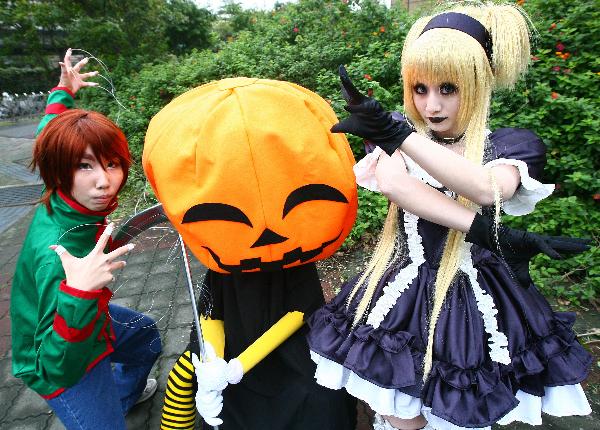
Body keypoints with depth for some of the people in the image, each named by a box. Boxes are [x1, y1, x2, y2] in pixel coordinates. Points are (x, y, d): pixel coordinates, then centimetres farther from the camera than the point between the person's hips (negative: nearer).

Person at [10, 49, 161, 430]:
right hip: (65, 364, -8)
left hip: (88, 318, 9)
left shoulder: (60, 197, -20)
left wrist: (63, 92, 12)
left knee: (147, 336, 31)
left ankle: (126, 393, 61)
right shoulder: (54, 255, -42)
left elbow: (46, 135, 2)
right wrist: (78, 294, -55)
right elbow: (55, 369, -40)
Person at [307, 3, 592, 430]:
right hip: (404, 293, 1)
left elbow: (487, 188, -28)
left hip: (475, 299, 0)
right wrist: (492, 233, -28)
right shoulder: (398, 137, 0)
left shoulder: (510, 146, -2)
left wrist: (396, 133, -34)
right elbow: (391, 181, -24)